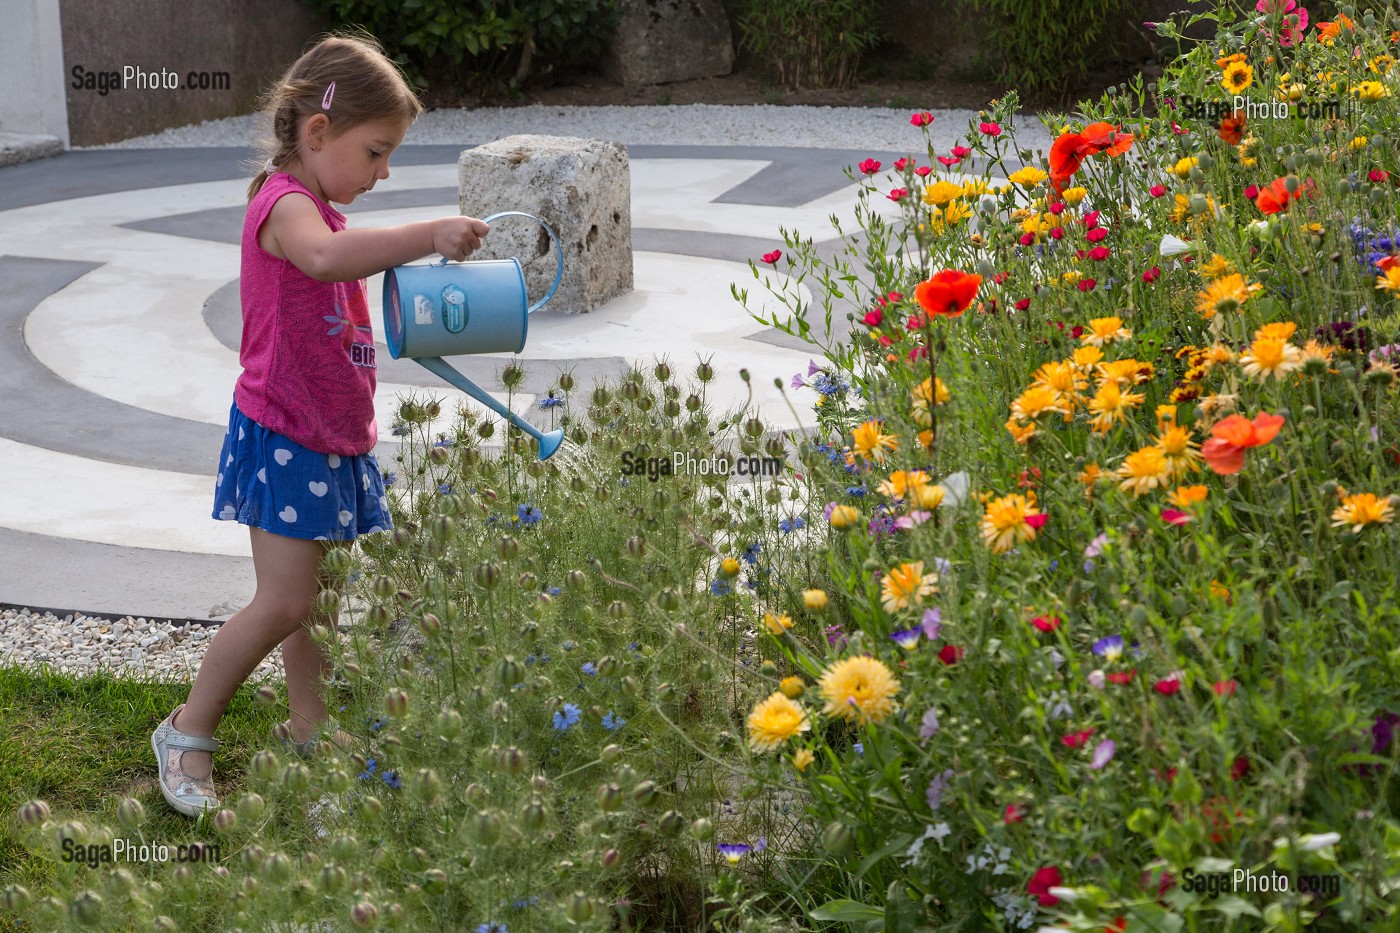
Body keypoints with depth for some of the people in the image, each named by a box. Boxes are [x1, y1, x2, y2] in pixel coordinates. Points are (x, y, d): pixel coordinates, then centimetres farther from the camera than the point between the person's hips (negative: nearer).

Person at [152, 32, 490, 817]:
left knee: (324, 597, 12)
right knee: (284, 601, -11)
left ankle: (310, 725, 23)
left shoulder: (320, 212, 16)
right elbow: (325, 258, -42)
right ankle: (188, 733, 2)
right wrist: (428, 236, -46)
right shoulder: (285, 205, -17)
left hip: (335, 441, 10)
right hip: (285, 436, -9)